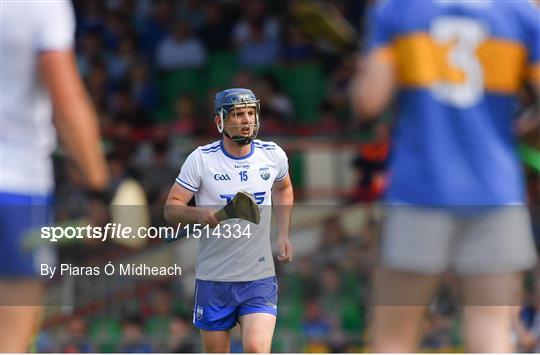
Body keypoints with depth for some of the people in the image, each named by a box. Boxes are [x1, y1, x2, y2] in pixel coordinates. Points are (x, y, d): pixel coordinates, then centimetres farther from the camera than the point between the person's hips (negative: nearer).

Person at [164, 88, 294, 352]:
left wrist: (283, 235, 13)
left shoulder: (273, 155, 1)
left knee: (257, 350, -19)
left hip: (260, 278, 0)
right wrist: (201, 215, -28)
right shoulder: (201, 159, -7)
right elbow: (171, 208, -7)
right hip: (213, 279, 0)